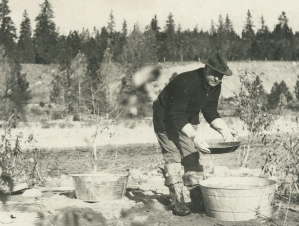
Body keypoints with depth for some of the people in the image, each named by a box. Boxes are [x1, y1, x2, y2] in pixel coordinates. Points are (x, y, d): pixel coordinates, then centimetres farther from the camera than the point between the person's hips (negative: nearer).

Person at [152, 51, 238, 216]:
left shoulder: (215, 87, -10)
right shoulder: (187, 83, -35)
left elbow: (210, 112, 2)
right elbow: (176, 116, -37)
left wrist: (224, 129, -13)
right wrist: (194, 136, -46)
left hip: (188, 120, 7)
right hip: (166, 118, -7)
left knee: (192, 157, 4)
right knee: (173, 157, -11)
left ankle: (198, 201, 8)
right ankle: (178, 203, -8)